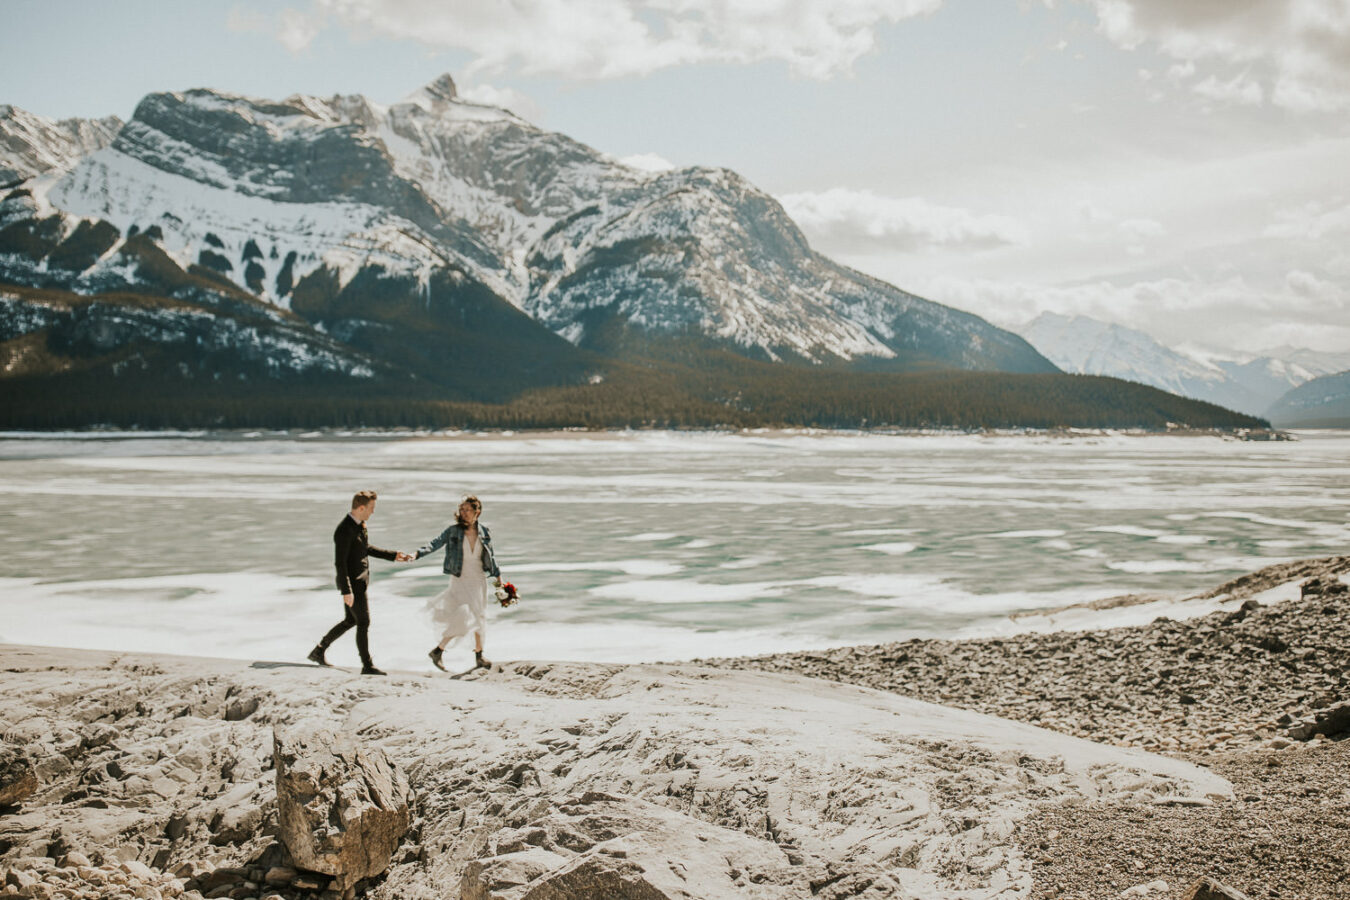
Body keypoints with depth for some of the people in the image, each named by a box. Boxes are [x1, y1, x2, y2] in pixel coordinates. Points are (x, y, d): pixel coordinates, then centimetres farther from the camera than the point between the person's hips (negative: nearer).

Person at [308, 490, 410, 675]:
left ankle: (319, 651, 30)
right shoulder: (344, 530, -23)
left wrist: (393, 555, 16)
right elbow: (340, 562, -23)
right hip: (352, 582, -10)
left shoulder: (360, 524, 6)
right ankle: (367, 665, 5)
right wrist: (346, 591, -25)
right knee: (363, 622, -4)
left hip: (360, 580, 10)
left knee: (350, 620, 19)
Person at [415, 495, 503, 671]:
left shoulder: (484, 531, 3)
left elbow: (491, 556, 12)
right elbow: (435, 544, -14)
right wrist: (417, 554, -30)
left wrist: (498, 577, 14)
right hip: (460, 579, -4)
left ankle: (478, 656, 24)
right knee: (466, 617, -14)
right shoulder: (453, 530, -7)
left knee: (480, 617, 10)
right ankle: (438, 651, -1)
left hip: (479, 579, 4)